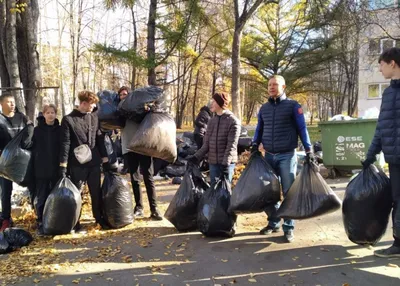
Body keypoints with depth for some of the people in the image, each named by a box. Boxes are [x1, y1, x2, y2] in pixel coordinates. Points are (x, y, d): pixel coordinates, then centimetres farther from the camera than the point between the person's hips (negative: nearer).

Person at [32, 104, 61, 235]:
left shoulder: (60, 129, 3)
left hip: (57, 169, 1)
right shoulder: (37, 130, 2)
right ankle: (41, 223, 13)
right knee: (42, 197, 4)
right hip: (41, 170, -1)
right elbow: (32, 149, 2)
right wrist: (33, 168, -3)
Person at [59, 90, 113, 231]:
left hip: (94, 163, 4)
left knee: (97, 193, 12)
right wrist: (63, 166, -12)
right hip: (77, 165, -4)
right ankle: (75, 223, 18)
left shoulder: (94, 117, 8)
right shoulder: (68, 119, -6)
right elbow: (65, 144, -8)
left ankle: (100, 218, 26)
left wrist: (106, 162, 11)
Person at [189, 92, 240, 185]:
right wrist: (196, 157, -2)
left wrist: (225, 163, -24)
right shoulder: (211, 121, 12)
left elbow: (231, 145, -14)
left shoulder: (233, 121, -7)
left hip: (227, 163, -6)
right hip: (213, 162, 6)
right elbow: (206, 144, 11)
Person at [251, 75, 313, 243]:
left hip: (287, 155, -4)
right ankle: (273, 222, 22)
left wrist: (308, 150, -7)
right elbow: (259, 129, 18)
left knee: (289, 192, -1)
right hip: (269, 155, 5)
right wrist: (255, 145, 5)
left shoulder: (293, 106, -1)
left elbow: (302, 129, -2)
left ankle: (289, 227, 7)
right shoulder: (264, 108, 11)